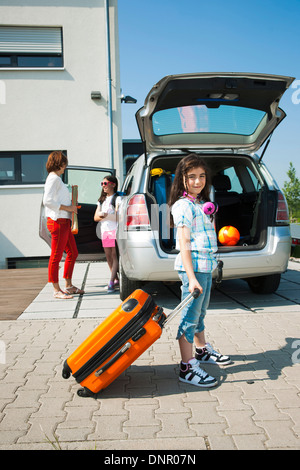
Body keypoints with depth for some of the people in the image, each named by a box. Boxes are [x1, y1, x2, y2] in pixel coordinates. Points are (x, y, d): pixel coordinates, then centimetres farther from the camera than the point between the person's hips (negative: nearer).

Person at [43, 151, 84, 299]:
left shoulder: (57, 179, 20)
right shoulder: (53, 178, -10)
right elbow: (47, 201, -20)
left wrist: (71, 207, 14)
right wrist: (67, 208, -16)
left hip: (64, 222, 11)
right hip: (57, 222, -11)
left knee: (73, 253, 14)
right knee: (56, 256, -4)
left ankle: (68, 286, 23)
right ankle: (56, 290, 4)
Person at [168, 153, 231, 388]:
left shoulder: (201, 203, 15)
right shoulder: (182, 206, -14)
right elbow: (183, 243, -21)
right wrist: (191, 277, -27)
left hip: (207, 265, 9)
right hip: (193, 266, -9)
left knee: (200, 313, 23)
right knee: (190, 317, -4)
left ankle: (202, 350, 39)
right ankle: (187, 367, 4)